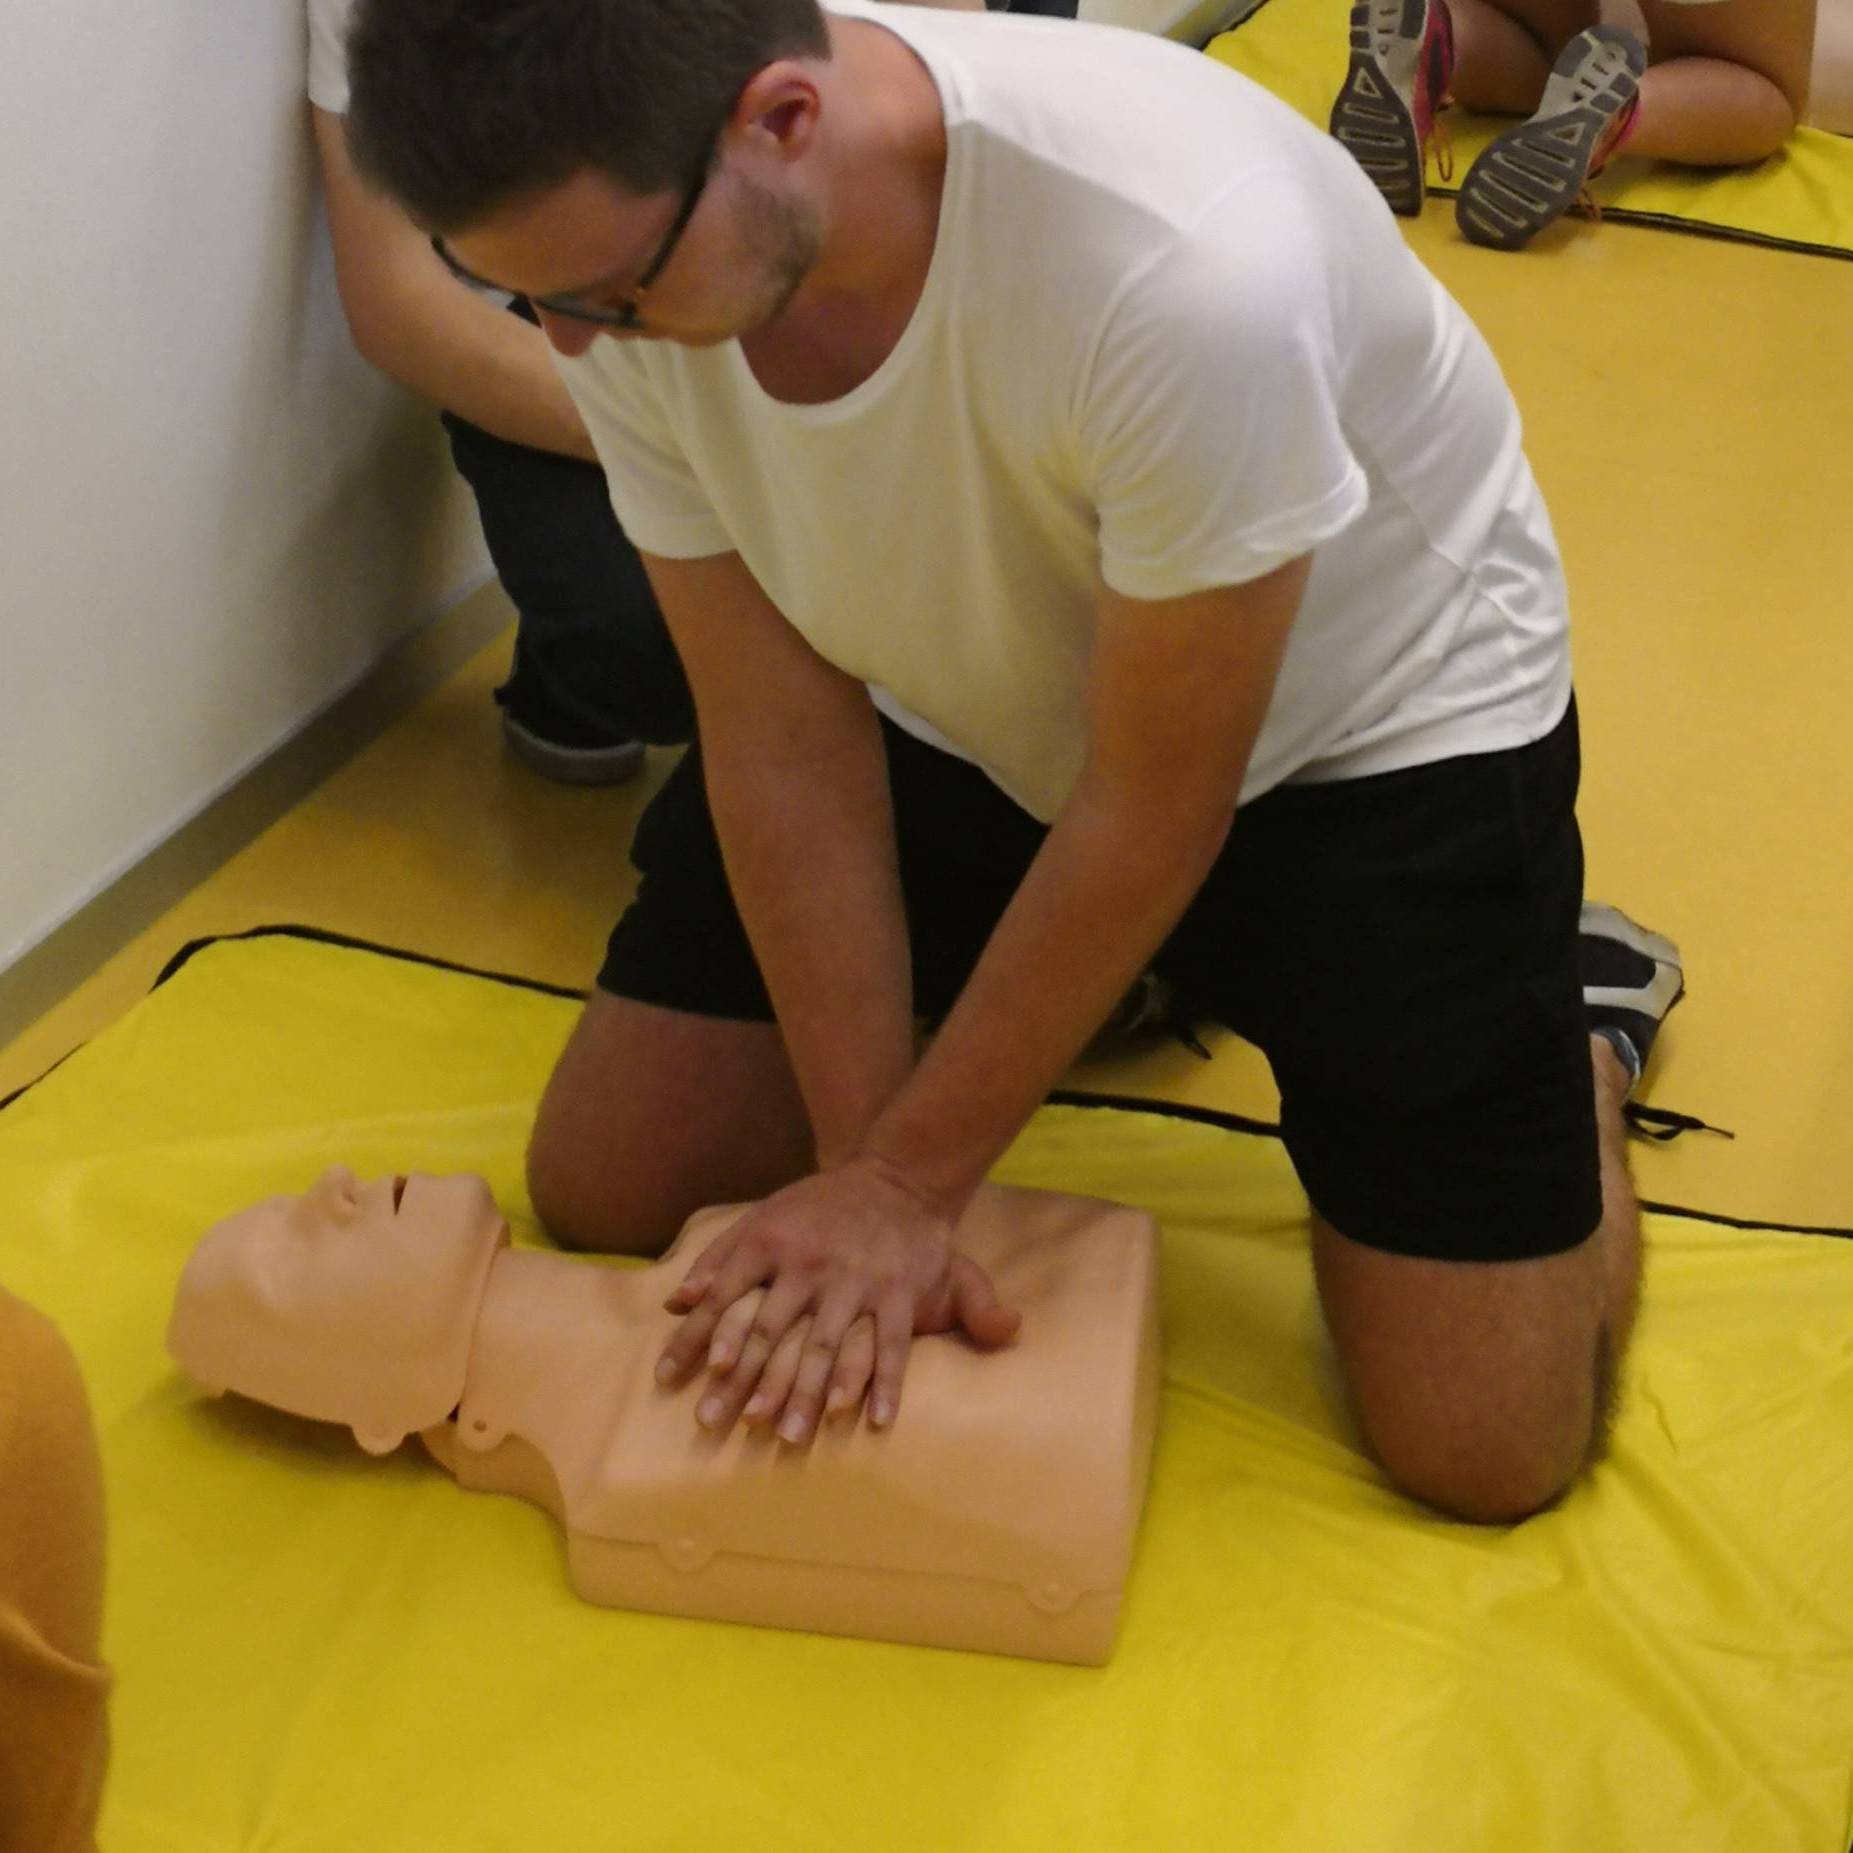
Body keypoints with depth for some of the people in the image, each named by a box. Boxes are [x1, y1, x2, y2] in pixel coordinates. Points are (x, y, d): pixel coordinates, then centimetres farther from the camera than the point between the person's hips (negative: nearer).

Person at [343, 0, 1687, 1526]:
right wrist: (865, 1164, -16)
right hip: (961, 705, 5)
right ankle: (1080, 980, 24)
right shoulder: (615, 259, -23)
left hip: (1364, 725, -4)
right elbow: (783, 734, -14)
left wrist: (909, 1179, -18)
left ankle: (1578, 1006, 20)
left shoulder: (1183, 259, -41)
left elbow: (1153, 810, -26)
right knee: (606, 1192, 3)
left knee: (1486, 1452, -10)